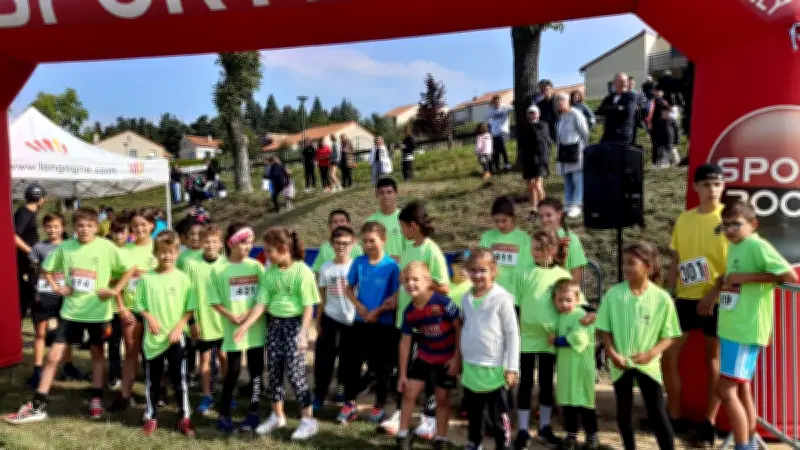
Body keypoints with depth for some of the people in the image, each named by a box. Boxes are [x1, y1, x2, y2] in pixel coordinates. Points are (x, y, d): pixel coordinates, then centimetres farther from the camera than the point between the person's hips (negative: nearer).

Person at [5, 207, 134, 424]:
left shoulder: (106, 247, -10)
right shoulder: (65, 247, -3)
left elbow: (131, 268, -7)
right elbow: (47, 269, 12)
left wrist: (115, 290, -11)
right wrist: (57, 287, -2)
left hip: (98, 311, -2)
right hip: (71, 311, 2)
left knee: (97, 353, 14)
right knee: (53, 356, 2)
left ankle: (96, 399, 27)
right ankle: (37, 406, 12)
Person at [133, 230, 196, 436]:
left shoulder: (182, 278, -4)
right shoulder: (146, 278, -2)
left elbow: (190, 309, -1)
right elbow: (139, 306, 3)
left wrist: (178, 327, -12)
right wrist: (150, 317, -14)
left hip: (176, 337, -1)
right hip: (153, 337, 1)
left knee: (179, 379, 5)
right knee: (152, 380, 13)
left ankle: (185, 418, 16)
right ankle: (151, 417, 28)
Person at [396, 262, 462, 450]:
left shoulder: (442, 302, -25)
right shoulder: (409, 312, -10)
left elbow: (460, 328, -16)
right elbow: (405, 342, -1)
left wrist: (457, 357, -15)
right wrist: (402, 374, 1)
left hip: (447, 358, -4)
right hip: (424, 356, 4)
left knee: (442, 399, 7)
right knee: (409, 394, 4)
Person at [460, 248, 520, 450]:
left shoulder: (502, 299, -13)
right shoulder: (466, 299, 4)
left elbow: (513, 334, -11)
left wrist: (512, 368, -11)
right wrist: (460, 359, 16)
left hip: (494, 370, -5)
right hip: (470, 369, 6)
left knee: (499, 417, 6)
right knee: (473, 415, 21)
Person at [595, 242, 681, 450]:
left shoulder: (662, 298, -11)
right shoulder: (613, 294, -8)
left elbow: (669, 335, -4)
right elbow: (605, 329, -1)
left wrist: (650, 353, -18)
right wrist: (611, 353, -14)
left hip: (648, 364, -2)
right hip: (621, 364, 2)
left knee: (658, 413, 0)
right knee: (624, 411, 15)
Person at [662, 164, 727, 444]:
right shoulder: (684, 219, 7)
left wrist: (716, 291, -18)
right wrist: (668, 294, 6)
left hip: (717, 300, -4)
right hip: (685, 298, 4)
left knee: (714, 359, 7)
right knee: (667, 355, 4)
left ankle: (709, 422, 19)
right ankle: (675, 416, 19)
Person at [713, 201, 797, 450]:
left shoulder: (757, 246, -15)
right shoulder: (733, 247, 11)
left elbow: (791, 276, -22)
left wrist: (746, 277, -22)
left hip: (747, 330, -9)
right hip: (732, 328, 9)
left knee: (725, 389, -8)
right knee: (740, 386, 16)